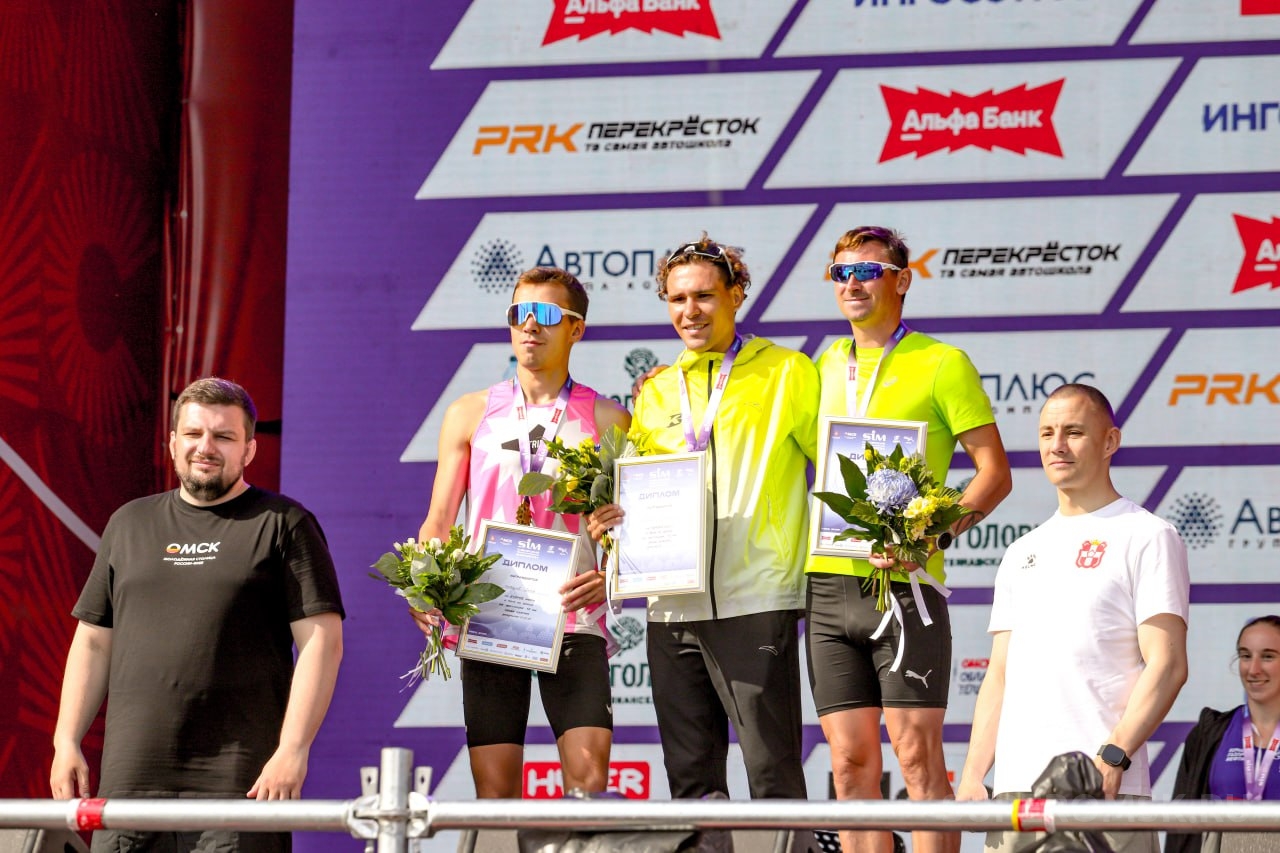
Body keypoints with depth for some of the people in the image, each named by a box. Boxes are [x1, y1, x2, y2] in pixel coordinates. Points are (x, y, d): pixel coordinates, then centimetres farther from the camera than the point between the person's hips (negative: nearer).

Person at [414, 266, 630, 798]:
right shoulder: (469, 414, 14)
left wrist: (608, 575, -12)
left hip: (573, 620, -1)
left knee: (589, 774, -15)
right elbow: (438, 523, 13)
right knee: (495, 788, -2)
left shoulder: (606, 420, 9)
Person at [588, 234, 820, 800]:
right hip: (672, 606, 5)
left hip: (755, 601, -5)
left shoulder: (786, 372, 3)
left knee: (772, 772, -7)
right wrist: (611, 519, 2)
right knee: (691, 775, 8)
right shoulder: (655, 392, 18)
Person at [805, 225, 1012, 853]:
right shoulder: (827, 366, 17)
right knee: (851, 762, 4)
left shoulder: (940, 364, 0)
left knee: (918, 757, -8)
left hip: (901, 583, -5)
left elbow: (995, 473, -3)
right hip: (828, 584, 6)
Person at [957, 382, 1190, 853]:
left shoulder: (1147, 537, 2)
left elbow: (1167, 666, -7)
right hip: (1013, 789, 6)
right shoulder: (1022, 553, 23)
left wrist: (1112, 758, -18)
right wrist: (972, 774, 8)